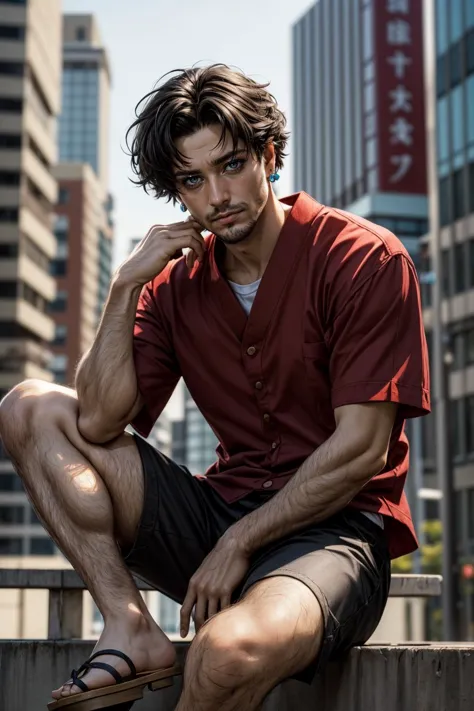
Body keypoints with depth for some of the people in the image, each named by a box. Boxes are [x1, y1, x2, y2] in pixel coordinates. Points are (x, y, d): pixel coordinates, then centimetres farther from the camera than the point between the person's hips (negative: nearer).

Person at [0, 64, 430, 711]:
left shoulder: (366, 260, -9)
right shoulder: (177, 283, 7)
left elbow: (361, 449, -13)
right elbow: (99, 425, -4)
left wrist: (238, 544, -11)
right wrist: (126, 288, -11)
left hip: (333, 530, -6)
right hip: (220, 509, 6)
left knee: (231, 652, -40)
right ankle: (131, 631, -13)